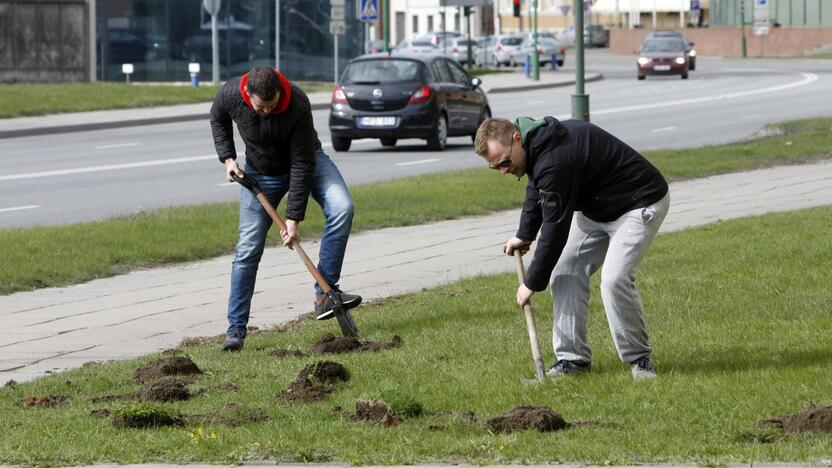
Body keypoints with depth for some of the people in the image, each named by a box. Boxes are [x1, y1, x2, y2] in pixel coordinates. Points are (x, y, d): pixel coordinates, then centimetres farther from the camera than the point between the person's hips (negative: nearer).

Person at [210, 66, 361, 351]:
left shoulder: (298, 106, -36)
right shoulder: (230, 95, -27)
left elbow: (302, 165, -29)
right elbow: (218, 121, 1)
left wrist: (293, 218, -29)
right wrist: (228, 158, -11)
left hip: (307, 161, -1)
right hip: (260, 172, 1)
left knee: (341, 208, -28)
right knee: (248, 248, -4)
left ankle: (325, 292, -24)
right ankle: (236, 329, 3)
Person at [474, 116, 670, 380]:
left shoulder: (554, 161, -34)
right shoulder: (536, 144, -3)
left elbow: (555, 227, -28)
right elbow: (536, 192, 21)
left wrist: (532, 284, -18)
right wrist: (524, 235, 21)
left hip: (641, 203, -10)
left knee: (615, 279, -24)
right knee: (566, 272, 3)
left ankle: (639, 358, -6)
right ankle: (573, 358, 6)